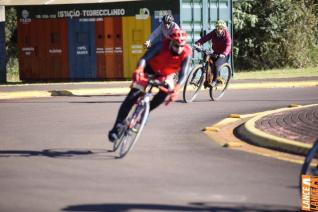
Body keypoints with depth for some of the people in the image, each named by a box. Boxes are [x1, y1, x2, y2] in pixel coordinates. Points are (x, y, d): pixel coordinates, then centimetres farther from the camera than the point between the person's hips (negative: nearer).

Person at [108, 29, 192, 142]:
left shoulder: (187, 53, -27)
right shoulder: (162, 45, -30)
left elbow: (183, 74, -35)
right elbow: (145, 57, -41)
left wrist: (176, 89, -55)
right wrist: (139, 69, -63)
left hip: (165, 74, 2)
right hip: (150, 69, -2)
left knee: (168, 88, -30)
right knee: (133, 96, -16)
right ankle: (118, 126, -11)